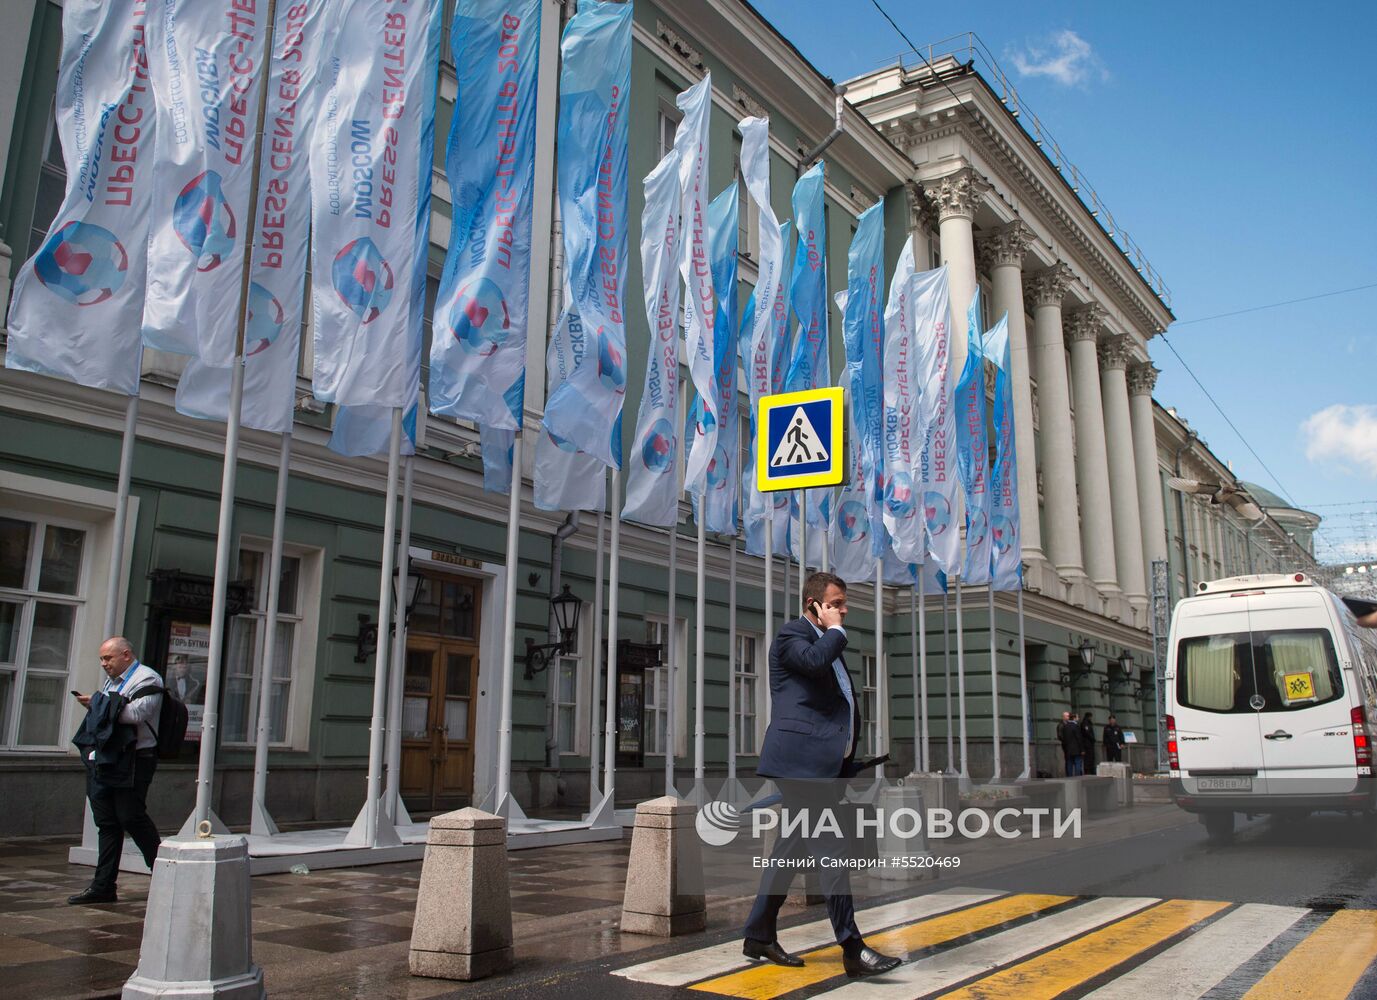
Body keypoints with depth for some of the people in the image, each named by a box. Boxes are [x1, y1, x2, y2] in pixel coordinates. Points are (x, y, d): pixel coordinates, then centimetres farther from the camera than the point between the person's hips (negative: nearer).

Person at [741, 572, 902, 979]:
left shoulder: (828, 642, 23)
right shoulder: (791, 634, -4)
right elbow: (815, 660, -28)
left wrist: (848, 764, 20)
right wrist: (835, 630, -9)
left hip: (824, 764, 10)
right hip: (801, 760, -9)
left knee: (790, 849, 12)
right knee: (828, 850, -11)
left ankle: (759, 936, 21)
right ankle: (853, 949, -9)